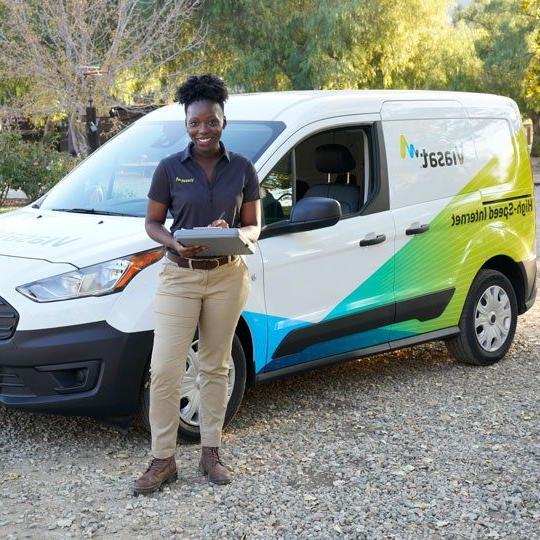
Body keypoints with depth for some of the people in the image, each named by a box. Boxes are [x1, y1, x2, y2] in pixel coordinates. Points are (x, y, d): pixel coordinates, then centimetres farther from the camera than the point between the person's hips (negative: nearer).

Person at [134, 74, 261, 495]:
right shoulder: (170, 168, -2)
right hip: (180, 275, -1)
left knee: (216, 366, 11)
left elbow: (254, 226, 5)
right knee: (165, 369, -6)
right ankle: (163, 460, 6)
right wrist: (175, 244, -18)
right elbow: (152, 223, 3)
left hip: (228, 276, 1)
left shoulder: (242, 169, 1)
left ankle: (211, 452, 23)